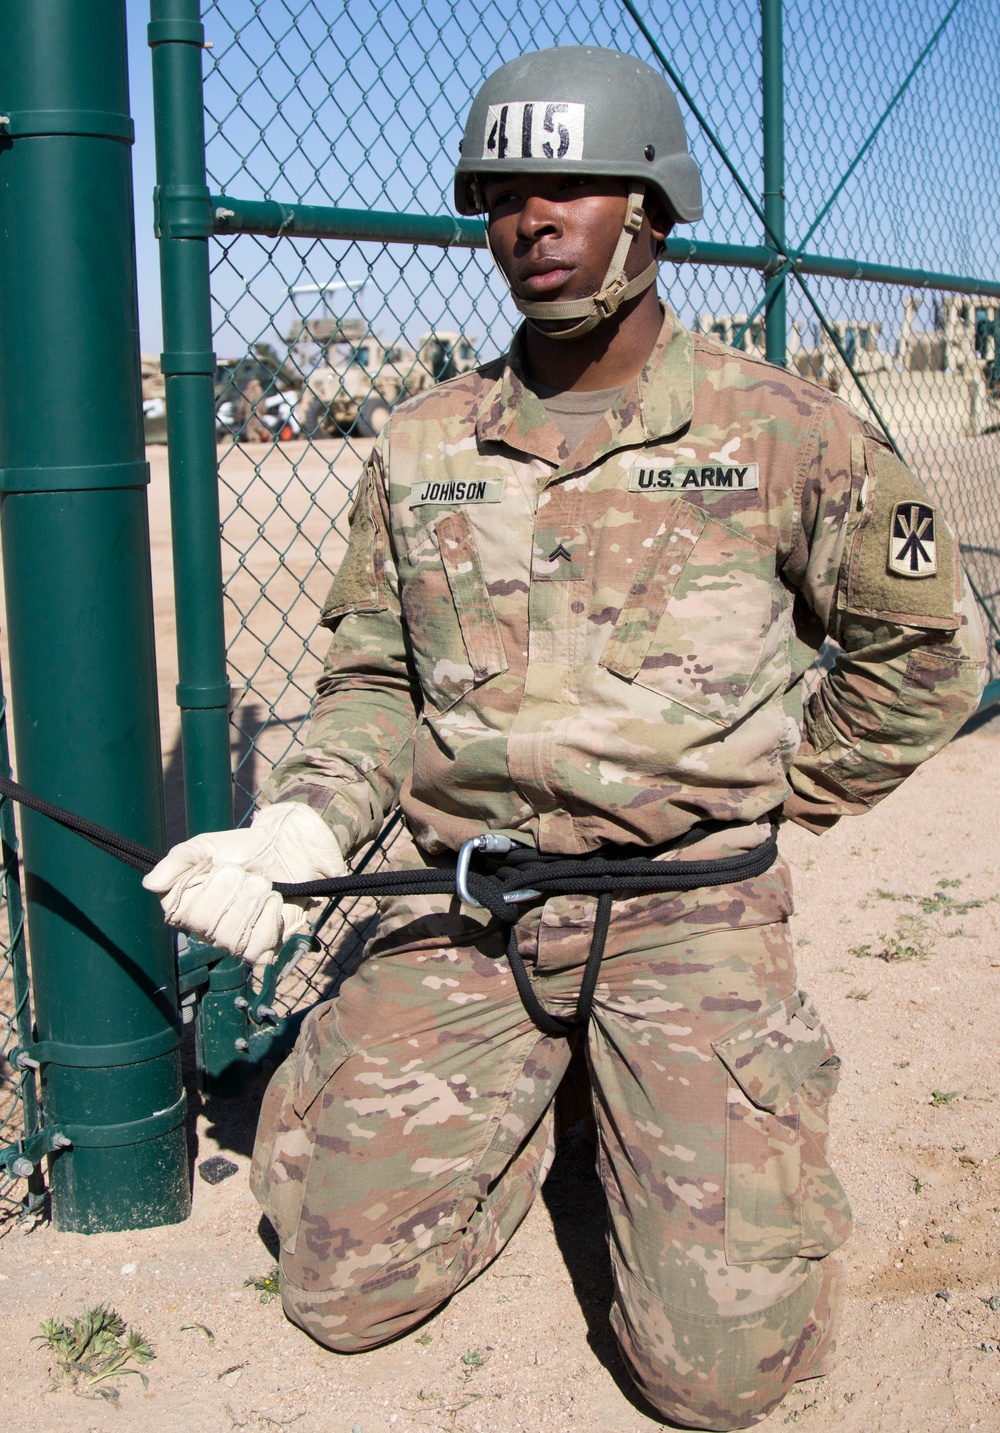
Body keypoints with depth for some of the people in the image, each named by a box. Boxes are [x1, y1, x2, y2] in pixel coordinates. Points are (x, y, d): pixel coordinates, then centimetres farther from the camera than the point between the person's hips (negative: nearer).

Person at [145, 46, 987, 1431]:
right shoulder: (421, 448, 6)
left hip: (690, 909, -2)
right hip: (460, 906, 3)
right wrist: (303, 824, -5)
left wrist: (762, 798, 7)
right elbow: (376, 678, 13)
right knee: (345, 1286, -2)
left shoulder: (781, 430, -2)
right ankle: (525, 1098, 25)